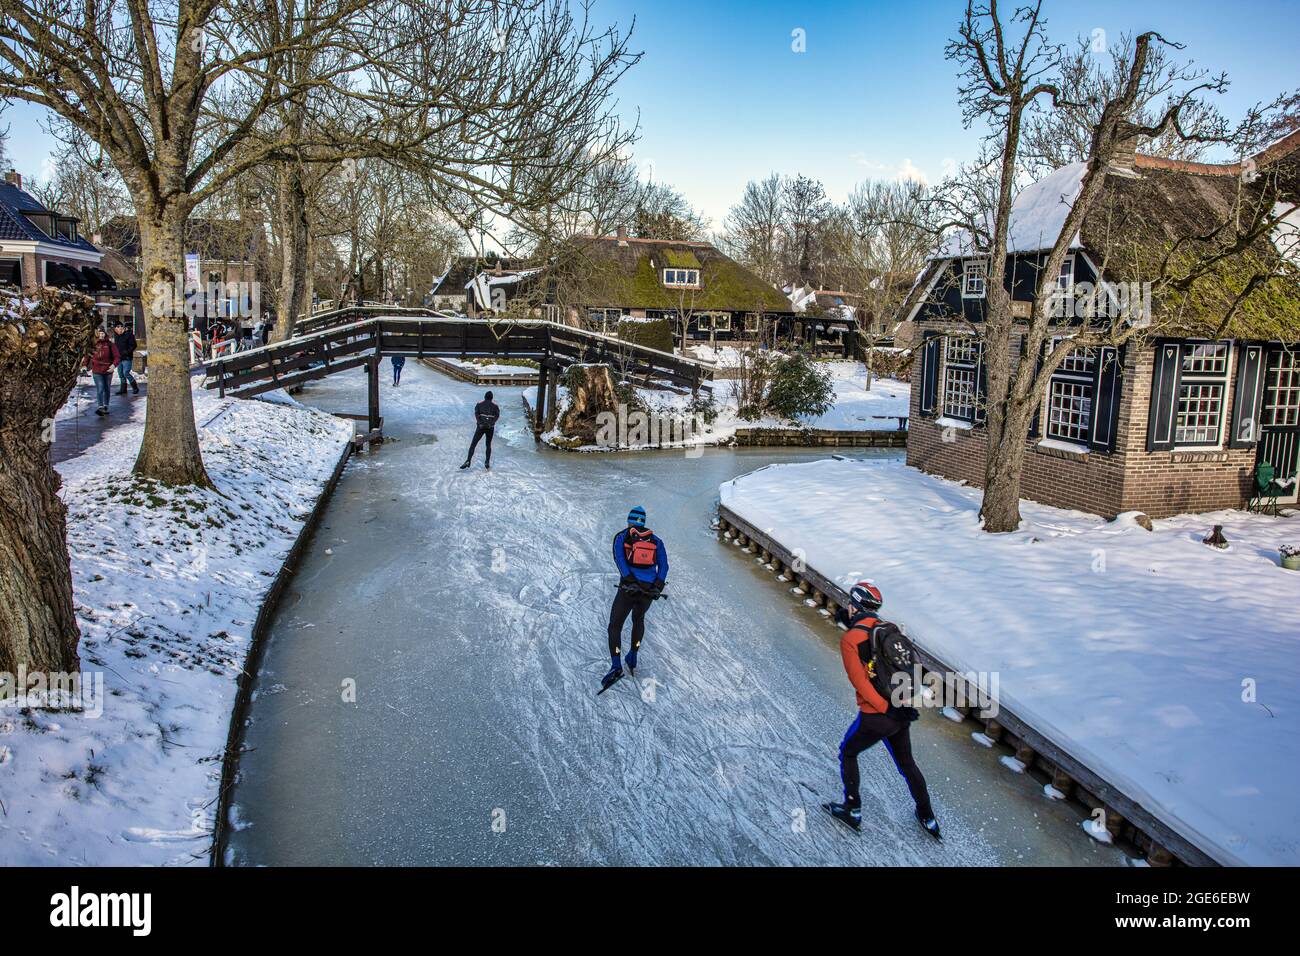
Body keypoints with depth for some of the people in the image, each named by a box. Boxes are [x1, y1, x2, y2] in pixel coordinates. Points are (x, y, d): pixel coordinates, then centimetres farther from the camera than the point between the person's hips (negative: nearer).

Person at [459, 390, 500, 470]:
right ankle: (487, 462, 5)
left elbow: (476, 413, -7)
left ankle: (468, 461, -17)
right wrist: (491, 424, -13)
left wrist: (480, 423, -14)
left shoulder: (479, 403, 10)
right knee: (488, 445, 17)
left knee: (473, 444, 0)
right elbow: (497, 415, -5)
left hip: (481, 426, -1)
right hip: (490, 427, 1)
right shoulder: (494, 405, 11)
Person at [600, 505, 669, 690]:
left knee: (615, 626, 4)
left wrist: (630, 581, -21)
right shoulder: (655, 540, 13)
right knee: (638, 619, 30)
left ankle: (616, 666, -12)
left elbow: (619, 558, -13)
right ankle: (633, 658, 31)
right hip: (649, 590, 3)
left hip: (628, 588, -3)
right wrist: (658, 586, -10)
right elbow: (663, 565, 0)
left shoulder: (621, 537, 5)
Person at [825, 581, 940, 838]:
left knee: (847, 752, 21)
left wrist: (887, 709, -20)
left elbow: (859, 680, -21)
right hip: (902, 713, 6)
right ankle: (928, 818, 37)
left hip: (875, 717, -5)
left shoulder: (849, 639, -14)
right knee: (906, 763, 26)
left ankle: (853, 810, 27)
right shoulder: (891, 628, 1)